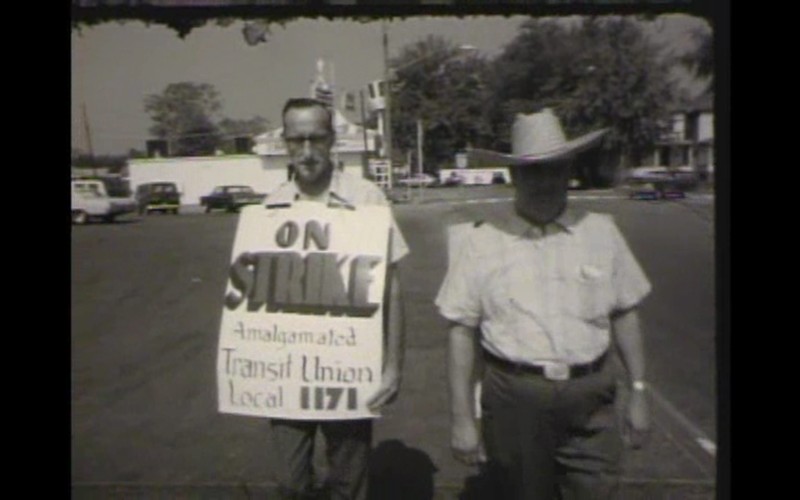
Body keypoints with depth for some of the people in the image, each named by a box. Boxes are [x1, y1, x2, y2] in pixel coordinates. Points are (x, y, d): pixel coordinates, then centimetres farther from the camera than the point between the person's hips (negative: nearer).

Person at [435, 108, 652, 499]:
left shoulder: (600, 232, 4)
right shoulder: (481, 242, -5)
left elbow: (624, 314, 11)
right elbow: (461, 332, -4)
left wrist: (638, 391, 10)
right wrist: (462, 418, -4)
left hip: (591, 399, 2)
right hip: (514, 398, -1)